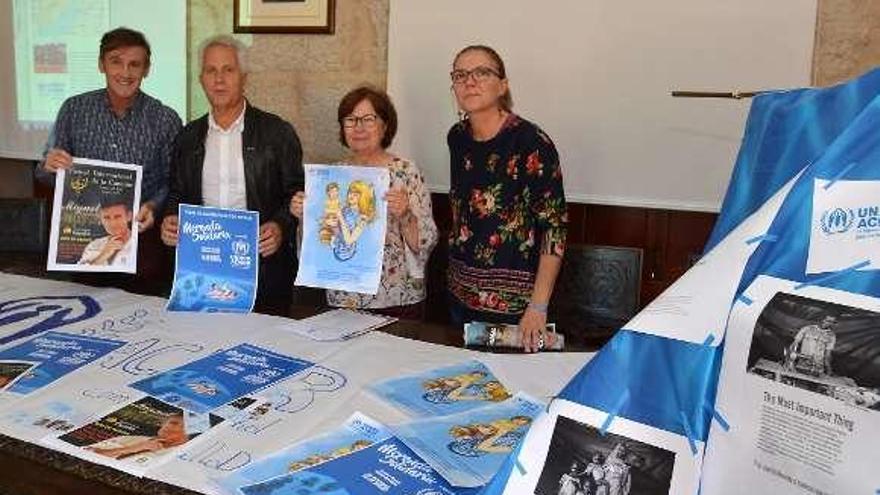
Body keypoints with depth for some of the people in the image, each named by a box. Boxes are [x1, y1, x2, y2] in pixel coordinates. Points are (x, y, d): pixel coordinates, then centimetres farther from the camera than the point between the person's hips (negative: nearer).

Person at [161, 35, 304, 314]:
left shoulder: (277, 132, 1)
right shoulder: (189, 137, 13)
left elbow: (297, 194, 0)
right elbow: (177, 195, 18)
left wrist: (280, 227, -17)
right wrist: (170, 221, -2)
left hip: (263, 266, -3)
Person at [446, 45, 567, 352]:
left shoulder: (532, 143, -16)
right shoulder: (457, 137, 4)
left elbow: (554, 228, -17)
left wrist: (538, 307, -20)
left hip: (513, 303, -6)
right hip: (461, 293, 6)